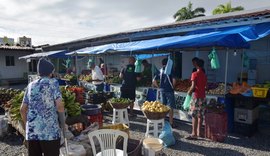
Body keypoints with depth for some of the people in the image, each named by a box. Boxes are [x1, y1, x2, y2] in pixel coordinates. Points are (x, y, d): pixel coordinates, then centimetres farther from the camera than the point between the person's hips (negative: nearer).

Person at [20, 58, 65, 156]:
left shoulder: (31, 85, 12)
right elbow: (59, 105, -14)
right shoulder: (53, 83, -3)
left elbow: (23, 109, 13)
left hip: (31, 131, 5)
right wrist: (63, 123, 0)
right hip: (50, 131, -5)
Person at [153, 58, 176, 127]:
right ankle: (171, 123, 5)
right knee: (170, 107, 1)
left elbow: (154, 80, 3)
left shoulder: (160, 71, 7)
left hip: (162, 90, 5)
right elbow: (174, 80, -17)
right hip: (169, 90, -5)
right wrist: (173, 86, -1)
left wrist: (158, 87, 12)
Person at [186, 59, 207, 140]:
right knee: (200, 115, 13)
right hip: (203, 97, 7)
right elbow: (205, 86, 13)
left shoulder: (195, 74, -11)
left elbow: (193, 86, -17)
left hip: (196, 97, -7)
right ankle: (199, 132, 21)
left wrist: (189, 91, 1)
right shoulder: (204, 75, 10)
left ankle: (194, 134, 0)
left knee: (194, 116, -3)